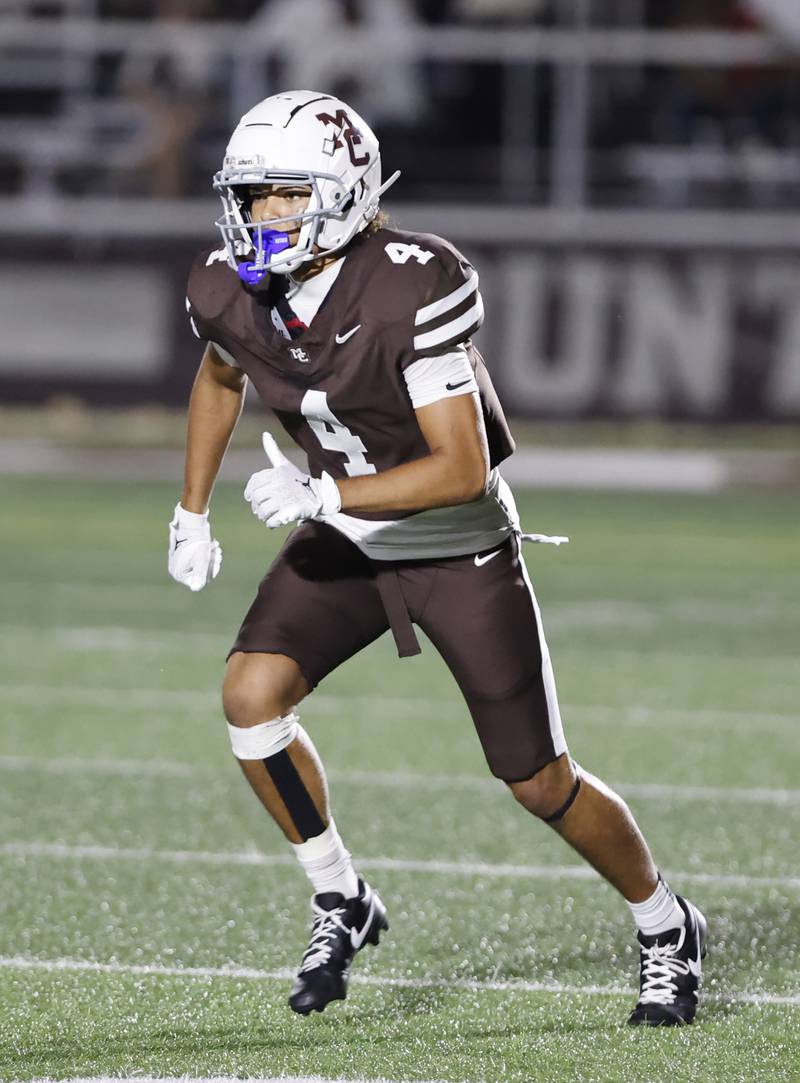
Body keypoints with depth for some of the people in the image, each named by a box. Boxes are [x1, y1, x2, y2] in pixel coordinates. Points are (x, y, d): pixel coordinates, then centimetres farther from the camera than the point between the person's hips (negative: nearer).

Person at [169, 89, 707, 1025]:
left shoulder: (411, 293, -32)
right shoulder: (232, 292, -13)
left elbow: (463, 470, -32)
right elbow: (221, 375, 13)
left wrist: (322, 496, -40)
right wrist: (191, 511, 13)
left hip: (461, 545, -5)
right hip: (350, 540, 5)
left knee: (538, 784, 1)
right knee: (250, 694, -20)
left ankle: (665, 930, 27)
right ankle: (341, 903, 0)